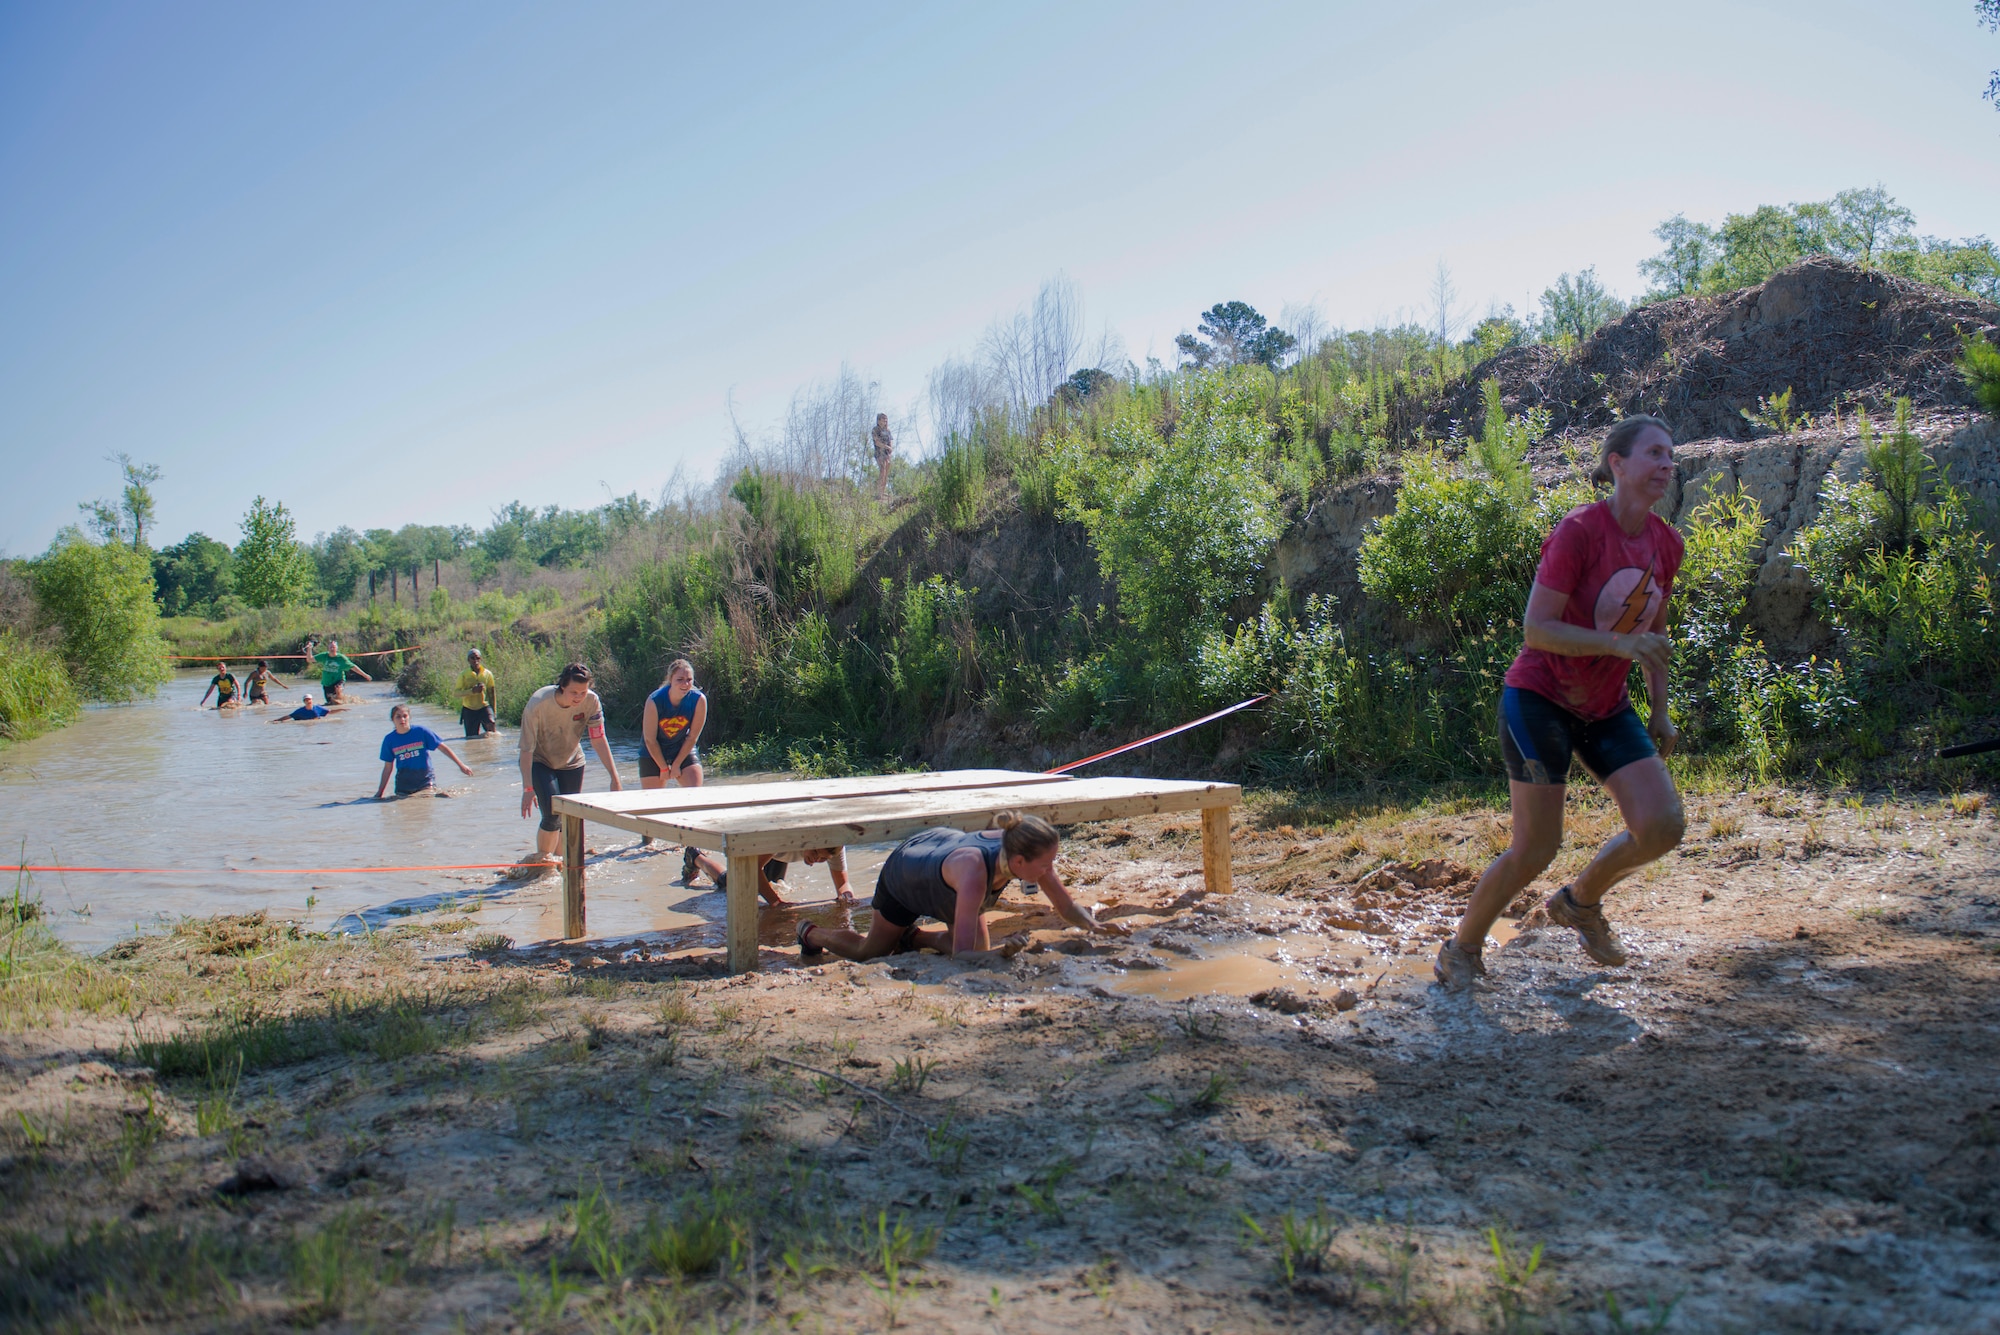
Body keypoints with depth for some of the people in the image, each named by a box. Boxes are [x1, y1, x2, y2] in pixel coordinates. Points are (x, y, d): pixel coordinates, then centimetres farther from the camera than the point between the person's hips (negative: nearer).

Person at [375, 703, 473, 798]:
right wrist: (379, 792, 9)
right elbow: (388, 768, 8)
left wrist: (461, 765, -2)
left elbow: (443, 748, -1)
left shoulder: (421, 731, -7)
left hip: (425, 779, -2)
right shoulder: (389, 740, 0)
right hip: (403, 782, 3)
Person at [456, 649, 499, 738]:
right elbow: (457, 693, -7)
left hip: (484, 707, 0)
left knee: (490, 724, -27)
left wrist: (494, 712, 7)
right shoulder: (464, 675, 0)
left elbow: (492, 693, 9)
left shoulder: (487, 674, 4)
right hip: (469, 709, 0)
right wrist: (472, 691, -23)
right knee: (472, 738, 1)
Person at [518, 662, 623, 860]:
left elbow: (599, 740, -16)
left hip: (571, 763, 4)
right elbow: (527, 749, -26)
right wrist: (528, 788, -30)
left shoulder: (591, 701, -23)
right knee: (552, 815, -18)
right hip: (540, 762, -3)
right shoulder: (538, 703, -31)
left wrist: (614, 777, -21)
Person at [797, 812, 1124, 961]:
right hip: (904, 873, -5)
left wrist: (1093, 925, -38)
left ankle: (915, 937, 28)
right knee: (871, 953, 17)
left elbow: (1066, 906, -21)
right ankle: (812, 934, 45)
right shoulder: (974, 870, -50)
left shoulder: (1026, 850, -34)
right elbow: (962, 954, -52)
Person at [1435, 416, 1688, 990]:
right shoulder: (1579, 531, -18)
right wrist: (1620, 644, -29)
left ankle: (1579, 900, 20)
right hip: (1539, 698, -6)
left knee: (1663, 825, -9)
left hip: (1606, 708, 7)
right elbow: (1536, 629, -21)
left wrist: (1660, 710, 14)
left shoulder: (1666, 544, 3)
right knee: (1536, 848, -7)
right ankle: (1462, 949, 16)